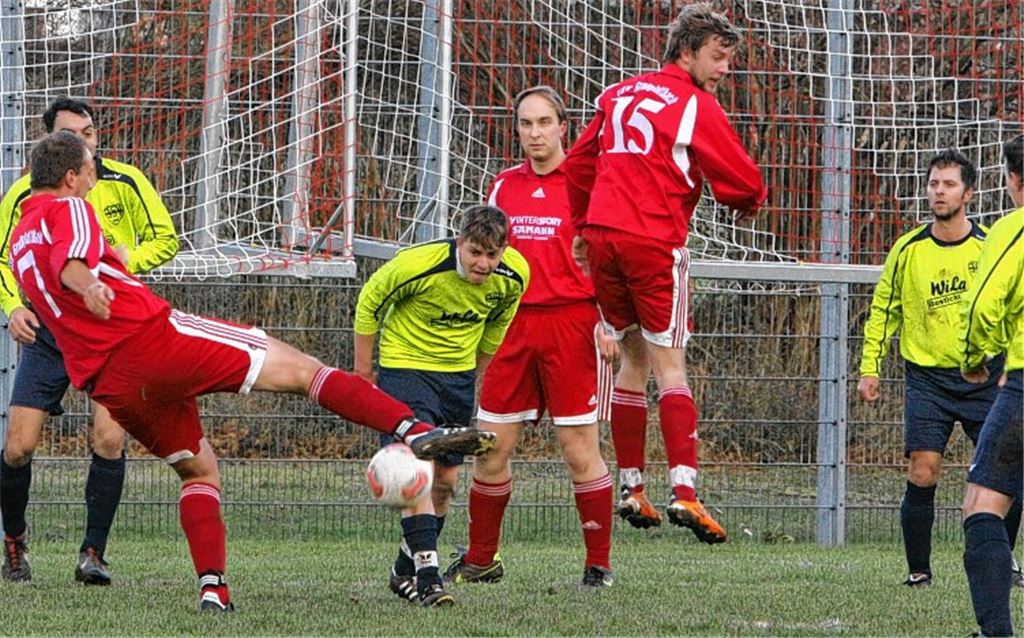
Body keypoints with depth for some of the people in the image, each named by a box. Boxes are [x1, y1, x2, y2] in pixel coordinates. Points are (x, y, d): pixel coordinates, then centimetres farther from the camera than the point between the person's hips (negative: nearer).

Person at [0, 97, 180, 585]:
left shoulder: (124, 183, -4)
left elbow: (165, 239, 2)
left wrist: (119, 262, -16)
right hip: (47, 329, 1)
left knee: (109, 439, -14)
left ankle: (93, 553, -1)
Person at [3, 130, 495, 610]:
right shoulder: (68, 210, -1)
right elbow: (70, 259, -25)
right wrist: (88, 287, -45)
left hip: (109, 385, 8)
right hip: (154, 336, -8)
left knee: (197, 469, 23)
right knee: (298, 368, -5)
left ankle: (212, 589, 5)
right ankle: (414, 430, -20)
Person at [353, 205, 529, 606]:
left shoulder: (514, 276, -12)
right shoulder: (419, 265, -27)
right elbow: (369, 301, -9)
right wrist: (363, 369, -2)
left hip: (459, 373, 5)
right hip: (406, 365, -5)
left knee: (445, 479, 8)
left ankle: (405, 570, 25)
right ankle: (427, 575, -22)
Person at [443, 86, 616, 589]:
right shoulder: (504, 185, 13)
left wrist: (607, 319, -12)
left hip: (570, 323, -5)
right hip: (513, 323, 5)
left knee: (579, 449, -5)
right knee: (491, 448, 4)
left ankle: (599, 564, 4)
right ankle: (480, 560, 17)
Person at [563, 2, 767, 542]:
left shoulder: (620, 94, 16)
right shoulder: (694, 106, -5)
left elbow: (577, 163, 23)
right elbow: (742, 181, -7)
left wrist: (582, 229, 31)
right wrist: (749, 204, 16)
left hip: (601, 234, 6)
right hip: (654, 242, -6)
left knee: (632, 358, 15)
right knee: (668, 365, -7)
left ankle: (631, 488, 14)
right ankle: (684, 491, -19)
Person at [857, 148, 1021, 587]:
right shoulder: (908, 250, 1)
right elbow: (883, 310, 11)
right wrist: (870, 368, 7)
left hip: (985, 377, 0)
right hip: (927, 378, 0)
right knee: (922, 473, -10)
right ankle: (918, 570, 1)